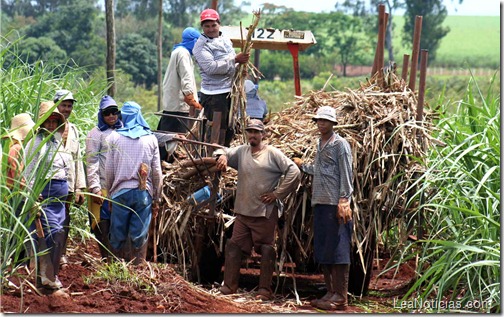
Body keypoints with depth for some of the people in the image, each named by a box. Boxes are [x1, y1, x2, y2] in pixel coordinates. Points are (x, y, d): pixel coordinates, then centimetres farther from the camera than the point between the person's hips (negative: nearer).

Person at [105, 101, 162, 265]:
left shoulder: (114, 137, 2)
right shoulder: (151, 138, 4)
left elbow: (109, 170, 3)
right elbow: (156, 172, 6)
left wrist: (109, 193, 13)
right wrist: (156, 199, 13)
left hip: (121, 191, 0)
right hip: (144, 192, 1)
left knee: (118, 236, 7)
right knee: (140, 237, 4)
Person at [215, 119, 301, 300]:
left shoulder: (272, 153, -3)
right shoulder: (241, 151, 12)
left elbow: (294, 172, -7)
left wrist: (277, 193, -10)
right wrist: (223, 157, -16)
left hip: (266, 212, -5)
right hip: (243, 212, 5)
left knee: (266, 250, 0)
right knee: (233, 247, 3)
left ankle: (265, 290, 5)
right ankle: (228, 287, 9)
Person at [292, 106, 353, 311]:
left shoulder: (340, 144, -5)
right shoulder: (320, 144, 18)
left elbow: (346, 174, -10)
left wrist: (343, 201, -17)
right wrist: (302, 165, 38)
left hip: (335, 205, -9)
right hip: (319, 203, 9)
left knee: (337, 250, -8)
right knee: (322, 251, 9)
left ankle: (340, 298, -7)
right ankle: (330, 293, 16)